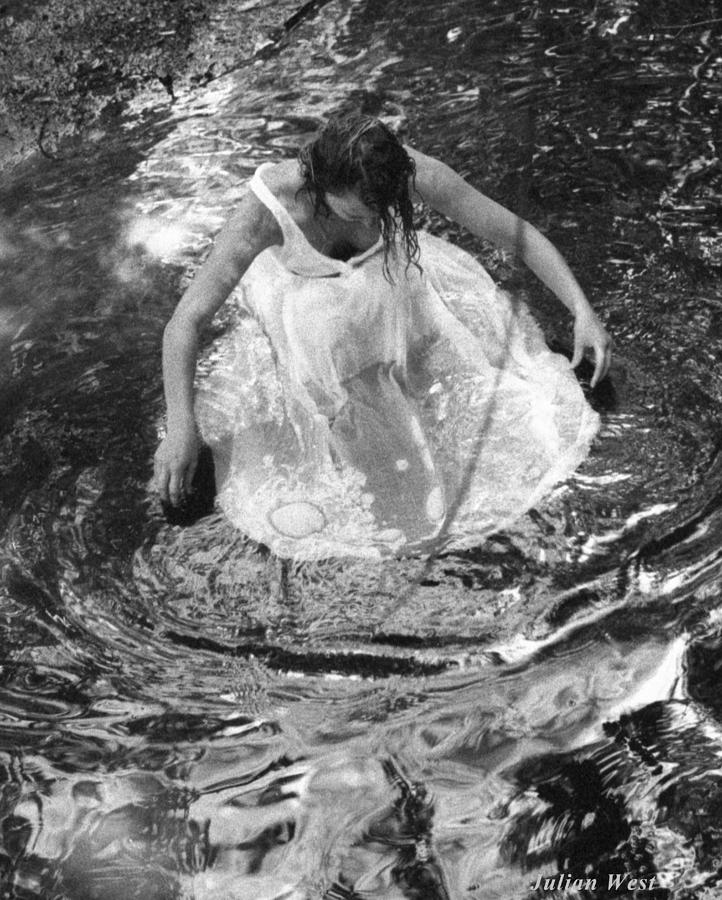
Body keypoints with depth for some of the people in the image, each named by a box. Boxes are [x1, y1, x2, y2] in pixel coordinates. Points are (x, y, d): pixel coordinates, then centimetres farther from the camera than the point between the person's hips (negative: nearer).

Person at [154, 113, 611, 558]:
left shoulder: (407, 171, -34)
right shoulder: (266, 208, -41)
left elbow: (518, 232, -24)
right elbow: (186, 322, -34)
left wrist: (583, 311, -28)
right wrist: (181, 429, -38)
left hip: (380, 274, 1)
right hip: (295, 287, -1)